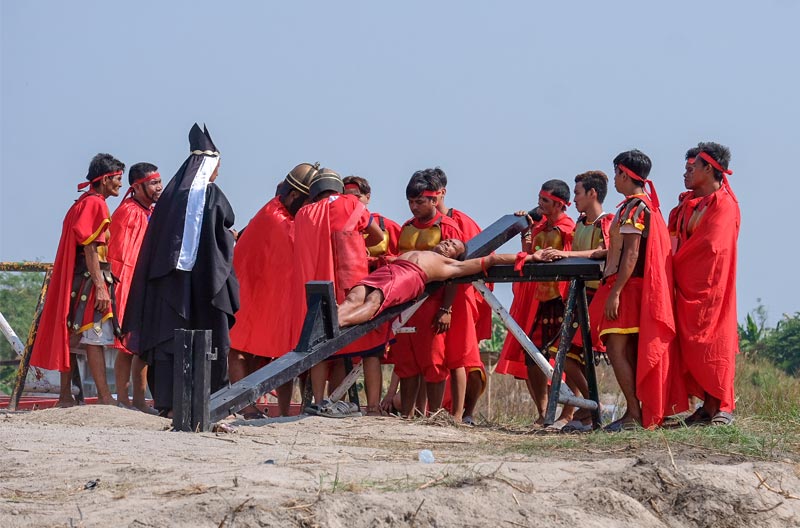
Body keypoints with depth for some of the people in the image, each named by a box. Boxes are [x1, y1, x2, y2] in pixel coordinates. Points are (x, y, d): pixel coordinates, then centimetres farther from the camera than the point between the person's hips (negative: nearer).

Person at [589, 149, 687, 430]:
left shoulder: (633, 207, -12)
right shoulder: (646, 204, 19)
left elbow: (631, 254, -20)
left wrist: (615, 292, -22)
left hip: (627, 286, -10)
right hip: (637, 288, 10)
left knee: (616, 348, -12)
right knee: (629, 352, 9)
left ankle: (634, 414, -16)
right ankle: (637, 412, 8)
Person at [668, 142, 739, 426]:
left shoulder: (724, 205, -7)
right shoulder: (687, 203, 17)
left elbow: (710, 245, -13)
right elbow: (675, 239, 17)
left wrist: (672, 264, -8)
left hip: (708, 286, -7)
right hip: (685, 286, 7)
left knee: (710, 343, -7)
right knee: (690, 347, 3)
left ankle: (722, 407, -2)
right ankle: (708, 405, 6)